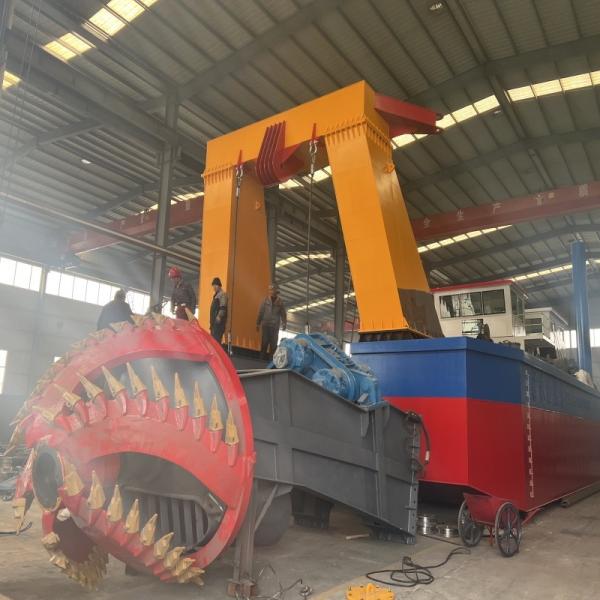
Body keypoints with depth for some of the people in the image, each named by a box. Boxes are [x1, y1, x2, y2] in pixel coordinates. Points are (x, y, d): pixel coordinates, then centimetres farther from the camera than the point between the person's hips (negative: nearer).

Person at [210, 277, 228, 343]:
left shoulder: (222, 294, -10)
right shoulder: (216, 294, 21)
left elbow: (223, 307, -19)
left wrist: (219, 316, -27)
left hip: (219, 320, -10)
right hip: (214, 320, 10)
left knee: (216, 337, -15)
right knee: (213, 336, 10)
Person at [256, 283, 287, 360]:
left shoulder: (280, 302, 2)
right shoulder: (265, 300, 0)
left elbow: (283, 314, 5)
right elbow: (261, 312, 2)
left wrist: (284, 324, -2)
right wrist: (258, 323, 2)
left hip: (275, 326, 1)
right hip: (265, 324, -1)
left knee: (273, 342, 3)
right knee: (264, 341, 0)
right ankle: (263, 356, 9)